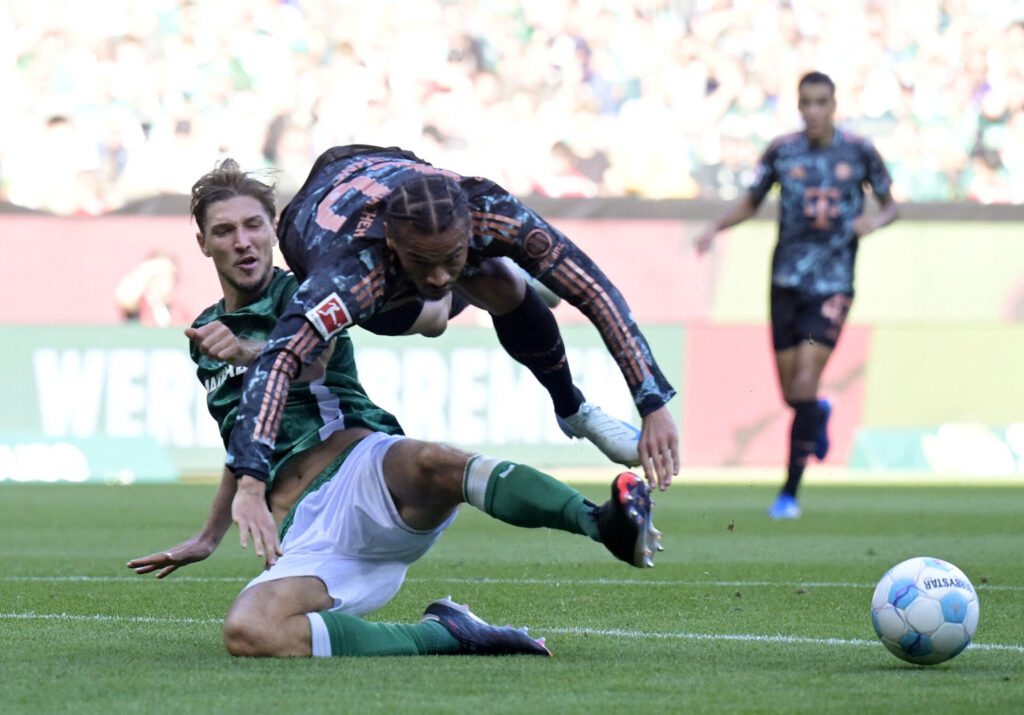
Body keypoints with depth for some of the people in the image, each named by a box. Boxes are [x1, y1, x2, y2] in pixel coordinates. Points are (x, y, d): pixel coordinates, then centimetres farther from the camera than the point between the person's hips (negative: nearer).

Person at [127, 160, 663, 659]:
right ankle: (442, 636, -30)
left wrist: (248, 351, -36)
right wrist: (209, 538, 51)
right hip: (303, 533, 4)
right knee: (246, 633, -33)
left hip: (362, 472, -3)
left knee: (432, 465, -43)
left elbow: (313, 359, -16)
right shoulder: (206, 337, 27)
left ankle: (606, 523, -63)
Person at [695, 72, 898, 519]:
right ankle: (819, 415, 44)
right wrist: (717, 227, -5)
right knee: (791, 394, 5)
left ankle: (790, 491, -7)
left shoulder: (859, 152, -2)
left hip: (832, 286, -2)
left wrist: (875, 222, -14)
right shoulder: (782, 152, 2)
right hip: (787, 282, 2)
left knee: (805, 382, -15)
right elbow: (751, 202, 13)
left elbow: (890, 205, 9)